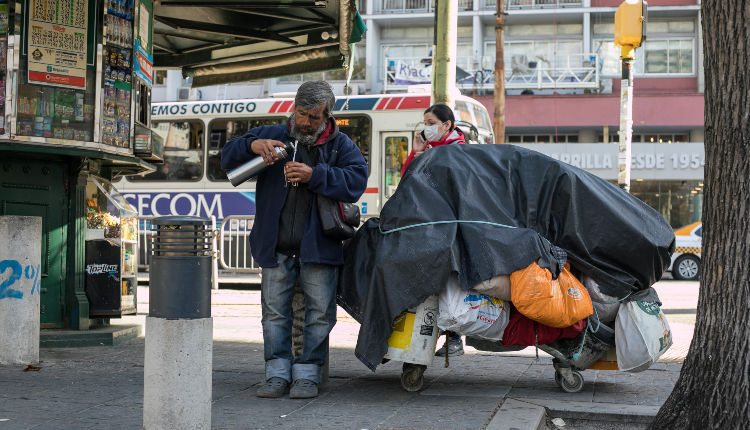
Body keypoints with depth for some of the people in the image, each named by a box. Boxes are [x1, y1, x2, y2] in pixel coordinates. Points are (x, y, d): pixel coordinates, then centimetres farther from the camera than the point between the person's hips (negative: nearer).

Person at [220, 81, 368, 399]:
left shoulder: (341, 146, 6)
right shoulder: (272, 136, 11)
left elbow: (356, 182, -10)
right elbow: (228, 160, 8)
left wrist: (315, 176, -20)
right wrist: (252, 145, -14)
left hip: (319, 245, -1)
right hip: (276, 247, 2)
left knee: (319, 312, -1)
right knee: (275, 310, 3)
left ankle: (307, 374, 9)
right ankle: (278, 374, 11)